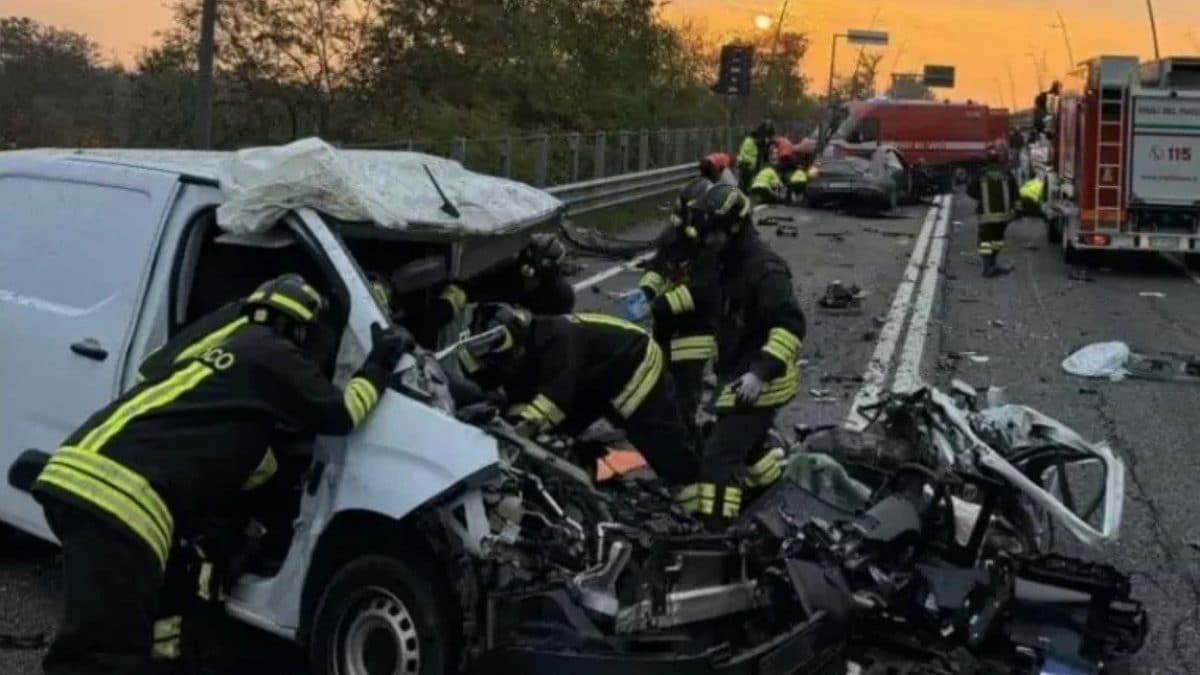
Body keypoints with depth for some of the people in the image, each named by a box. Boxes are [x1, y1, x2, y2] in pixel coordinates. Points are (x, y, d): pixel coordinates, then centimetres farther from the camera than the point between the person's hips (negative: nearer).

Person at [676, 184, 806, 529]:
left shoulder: (763, 268, -21)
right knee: (746, 445, 27)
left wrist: (762, 371, -38)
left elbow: (791, 325, -30)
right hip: (738, 376, 10)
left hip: (756, 383, -10)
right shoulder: (730, 262, 10)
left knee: (719, 456, -14)